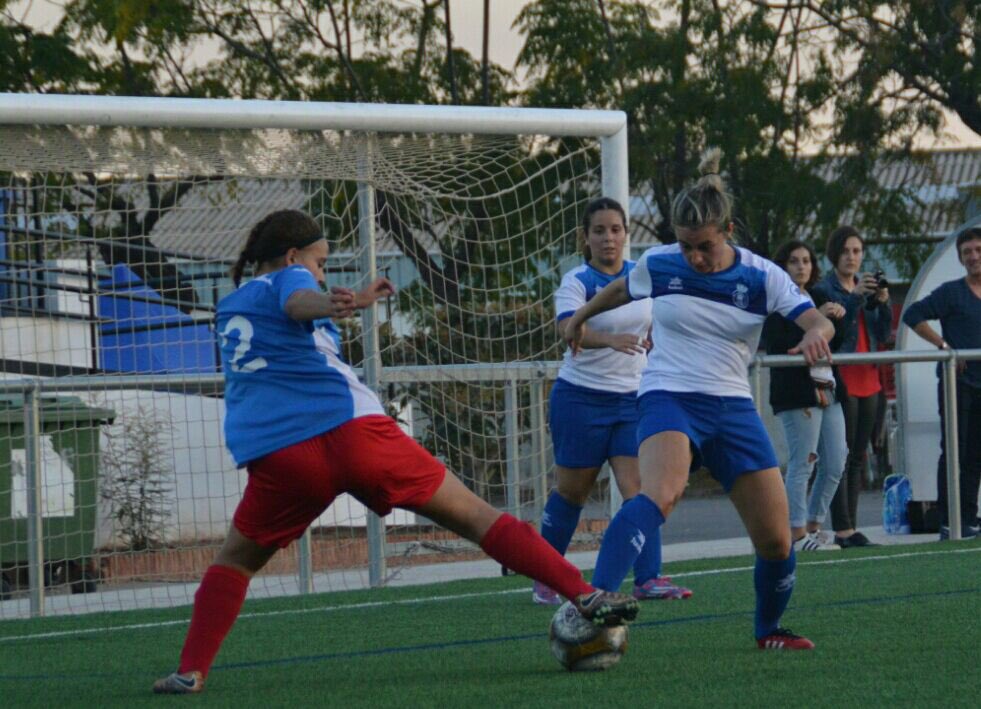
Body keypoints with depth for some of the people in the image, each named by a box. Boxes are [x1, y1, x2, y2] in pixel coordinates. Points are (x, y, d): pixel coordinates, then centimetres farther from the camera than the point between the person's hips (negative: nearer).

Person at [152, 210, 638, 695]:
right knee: (472, 515, -1)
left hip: (276, 455, 4)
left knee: (236, 559, 25)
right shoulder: (285, 279, 9)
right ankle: (583, 595, -7)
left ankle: (191, 671, 10)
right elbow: (299, 302, -17)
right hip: (353, 429, -4)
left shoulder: (229, 309, 27)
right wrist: (329, 304, -39)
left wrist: (352, 299, 54)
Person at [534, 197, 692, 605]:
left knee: (638, 488, -11)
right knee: (572, 493, 6)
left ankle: (648, 579, -15)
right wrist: (611, 340, -45)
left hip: (633, 399, 3)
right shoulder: (577, 282, -11)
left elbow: (657, 325, 19)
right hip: (581, 399, -3)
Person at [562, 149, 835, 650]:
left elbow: (818, 321, -11)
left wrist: (816, 334, -36)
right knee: (661, 494, -35)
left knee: (776, 540, -2)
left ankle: (769, 630, 28)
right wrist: (579, 317, 38)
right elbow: (620, 290, 22)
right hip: (668, 398, -2)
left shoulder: (761, 276, -3)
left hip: (733, 407, 2)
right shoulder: (657, 265, 0)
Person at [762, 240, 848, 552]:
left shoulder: (817, 300, 19)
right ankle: (797, 534, -4)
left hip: (828, 390, 8)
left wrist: (838, 319, 2)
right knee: (801, 464, -9)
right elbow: (780, 344, -18)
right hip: (797, 394, -8)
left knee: (835, 464, 7)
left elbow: (835, 345, 20)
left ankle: (813, 527, 17)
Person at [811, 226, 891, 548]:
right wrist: (855, 296, -25)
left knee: (859, 457, 8)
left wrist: (883, 303, -5)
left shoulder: (867, 286, 16)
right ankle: (843, 530, -12)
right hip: (840, 379, -7)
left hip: (868, 379, 7)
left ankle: (850, 527, 11)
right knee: (840, 457, -10)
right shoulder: (824, 289, -4)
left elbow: (883, 334, 12)